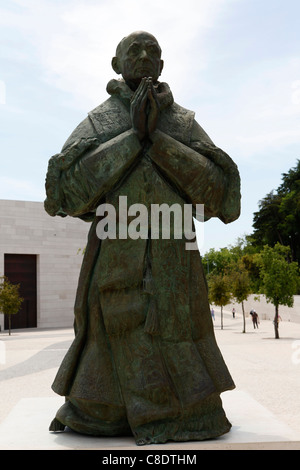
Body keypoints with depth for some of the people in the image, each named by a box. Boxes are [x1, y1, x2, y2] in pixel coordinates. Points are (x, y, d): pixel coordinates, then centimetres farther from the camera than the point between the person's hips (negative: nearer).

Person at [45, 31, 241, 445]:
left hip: (172, 266, 1)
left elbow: (219, 187, -3)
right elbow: (67, 186, -10)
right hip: (115, 264, -1)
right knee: (114, 356, 2)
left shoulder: (184, 123, 10)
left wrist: (158, 139, -11)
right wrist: (134, 136, -11)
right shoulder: (98, 122, 7)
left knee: (177, 355, 1)